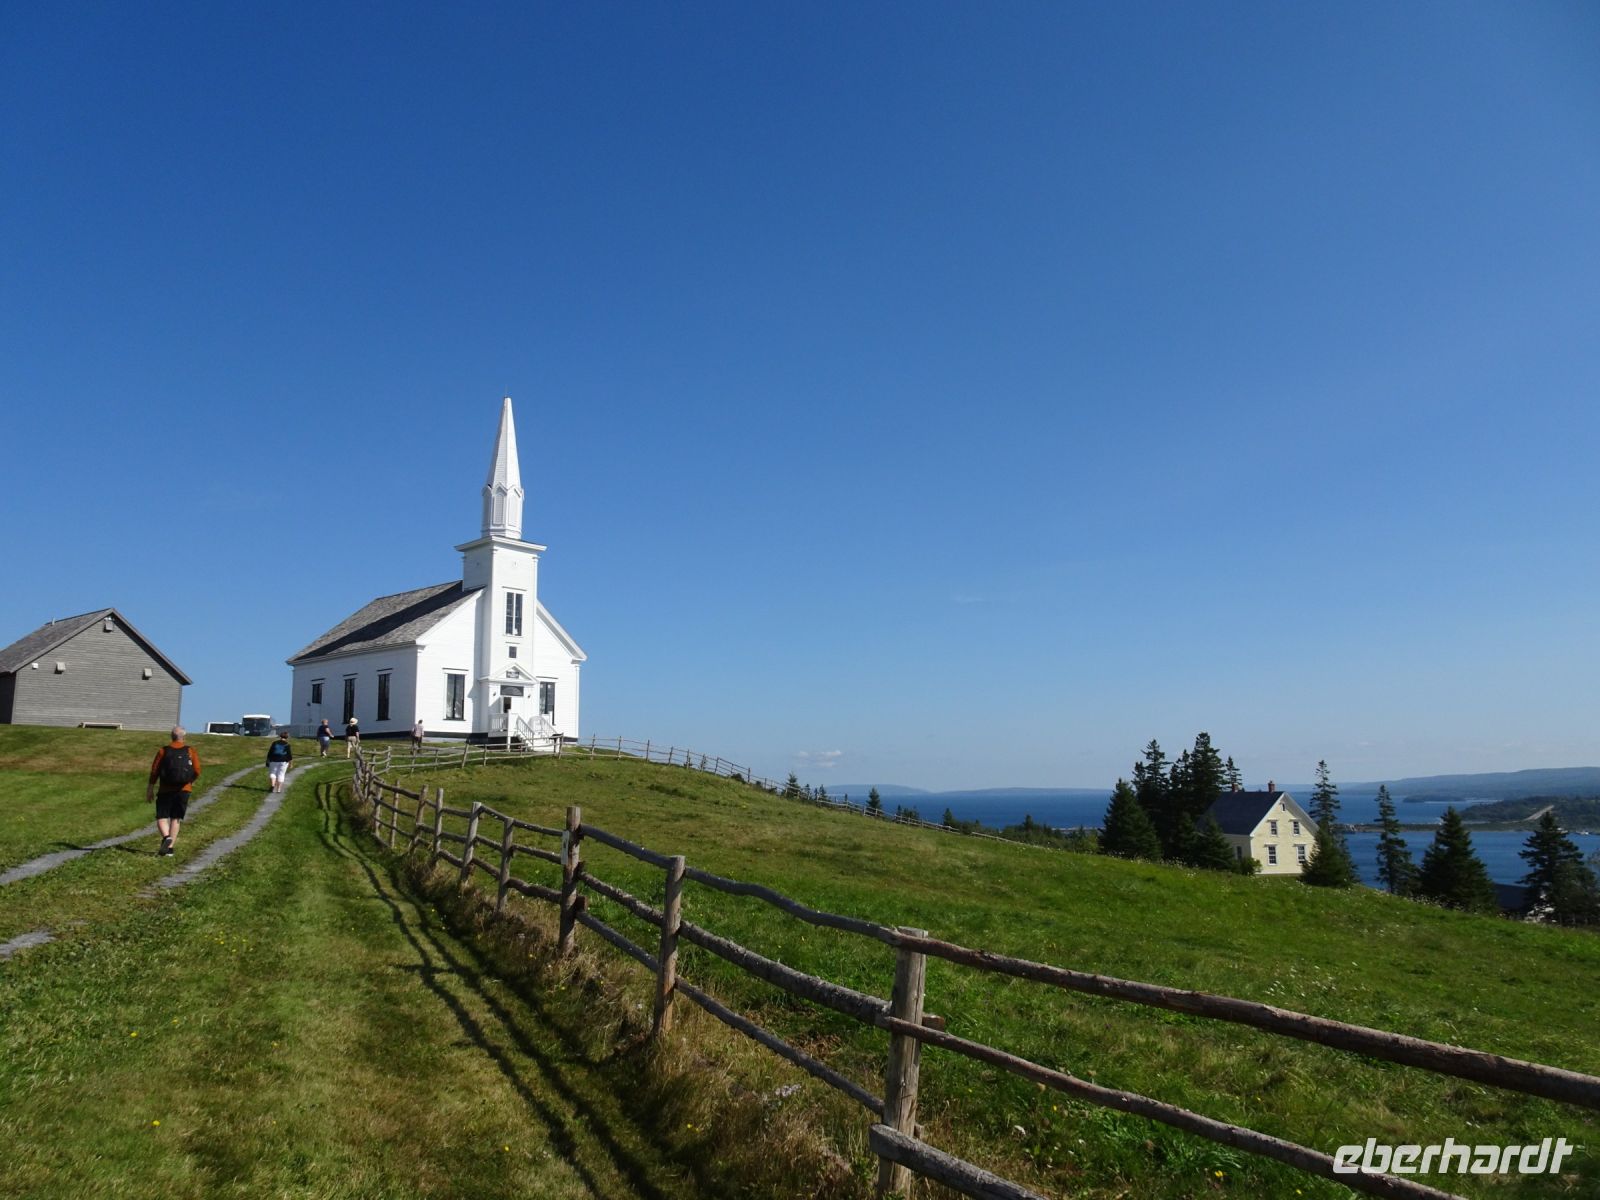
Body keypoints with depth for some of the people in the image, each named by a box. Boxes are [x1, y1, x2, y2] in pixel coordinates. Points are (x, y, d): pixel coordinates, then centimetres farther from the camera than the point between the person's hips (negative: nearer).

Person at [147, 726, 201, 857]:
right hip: (184, 790, 1)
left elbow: (154, 771, -1)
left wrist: (150, 789, 8)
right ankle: (170, 847, 6)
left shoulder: (163, 751, -1)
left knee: (161, 817, 4)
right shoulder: (190, 751, 1)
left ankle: (166, 837, -23)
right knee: (176, 819, 9)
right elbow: (197, 771, -1)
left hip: (166, 790, -1)